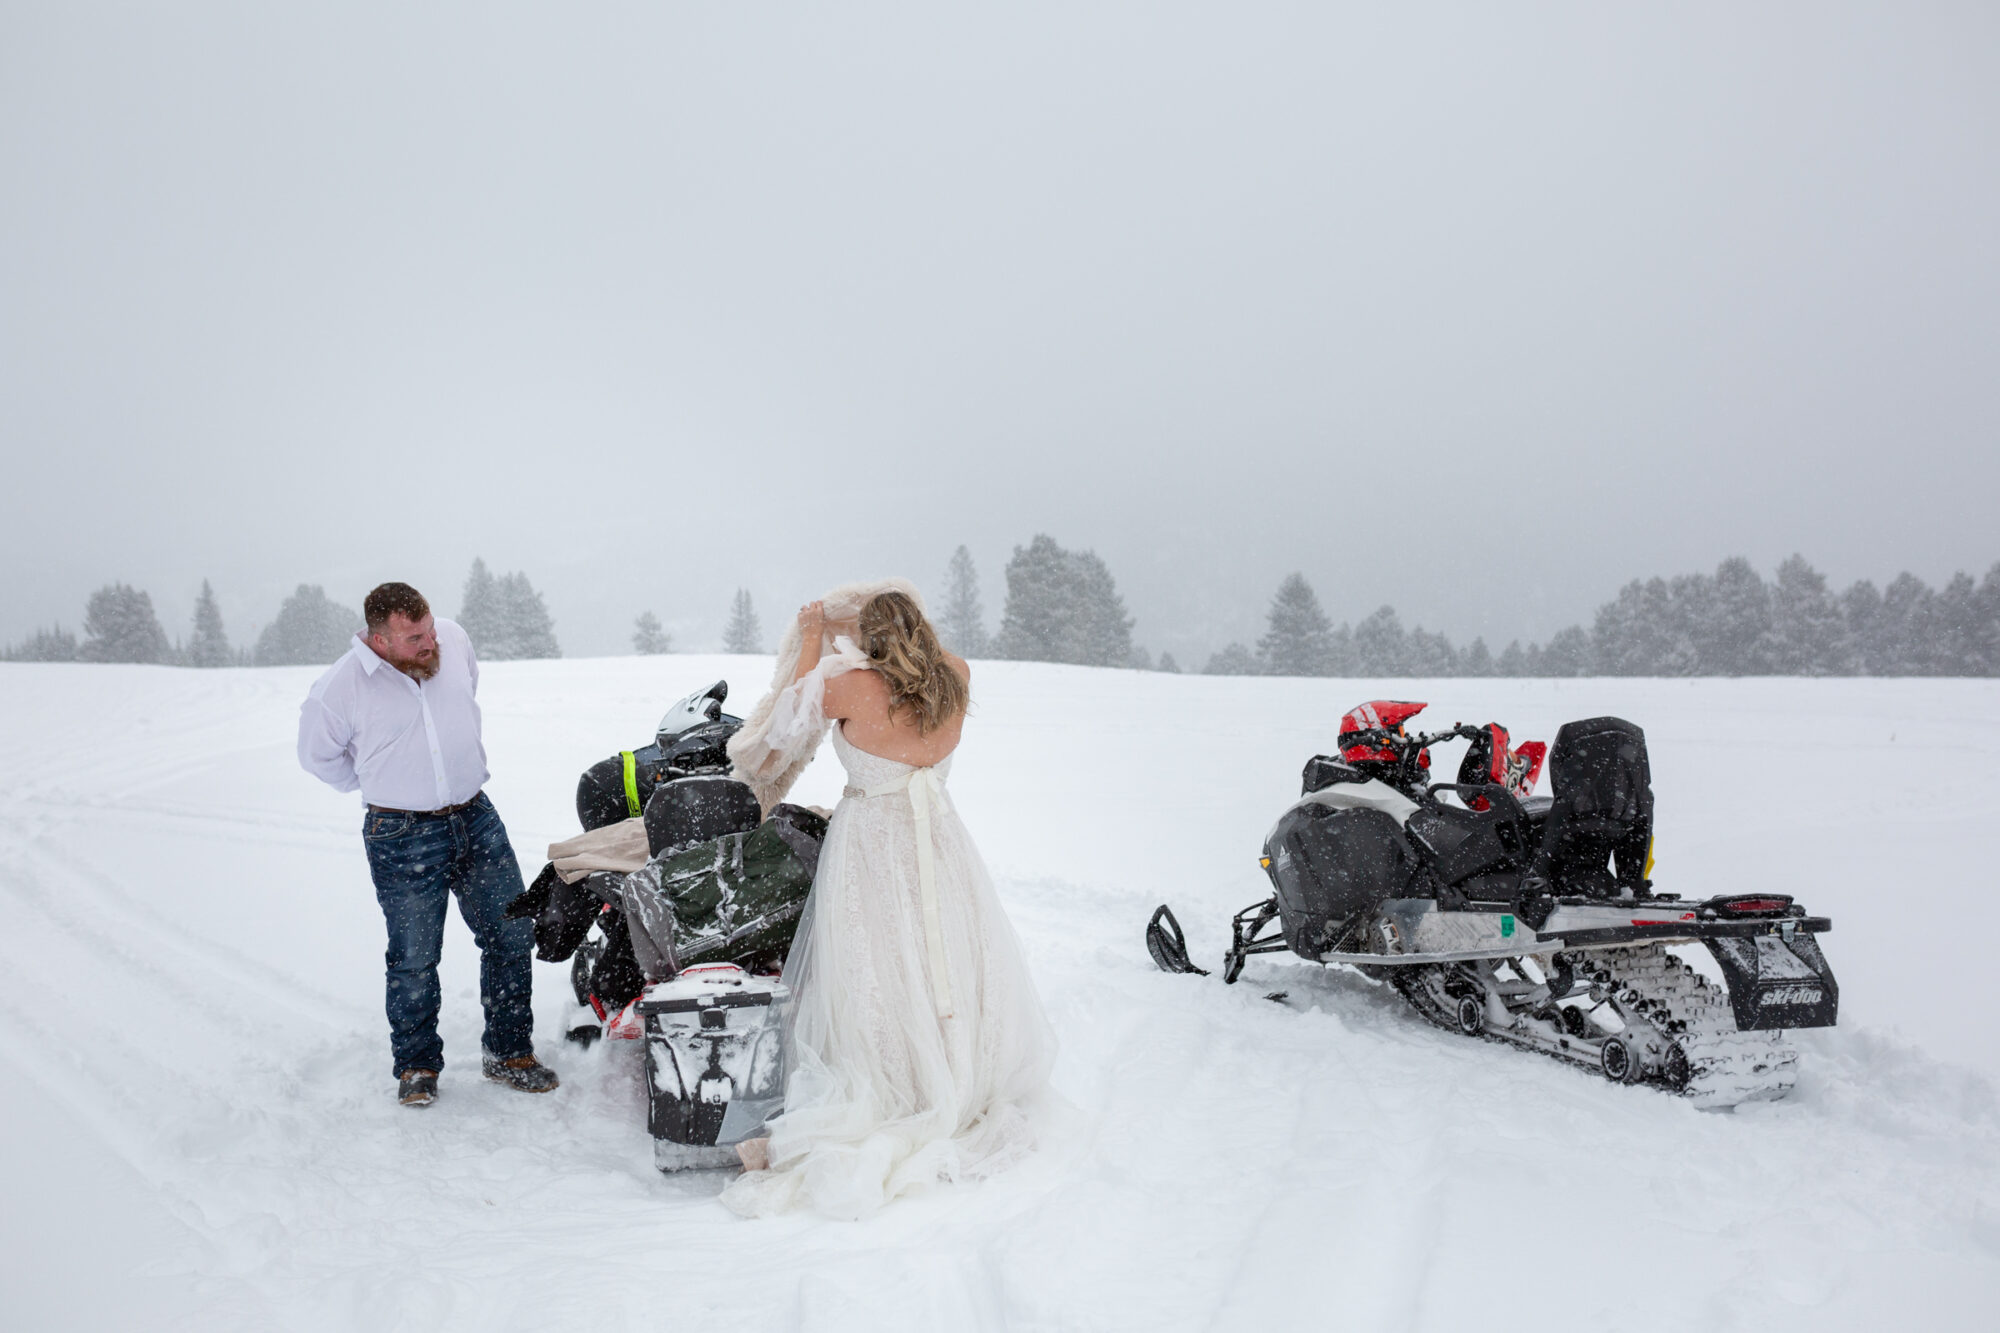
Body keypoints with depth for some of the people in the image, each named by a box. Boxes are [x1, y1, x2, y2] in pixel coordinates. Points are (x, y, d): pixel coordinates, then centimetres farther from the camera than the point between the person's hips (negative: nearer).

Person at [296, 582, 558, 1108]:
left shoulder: (453, 639, -3)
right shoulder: (340, 688, -13)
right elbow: (317, 755, 5)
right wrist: (382, 785, 7)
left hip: (478, 820, 4)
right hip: (403, 838, -4)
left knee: (511, 938, 6)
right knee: (414, 960, 2)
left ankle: (508, 1053, 22)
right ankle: (416, 1066, 24)